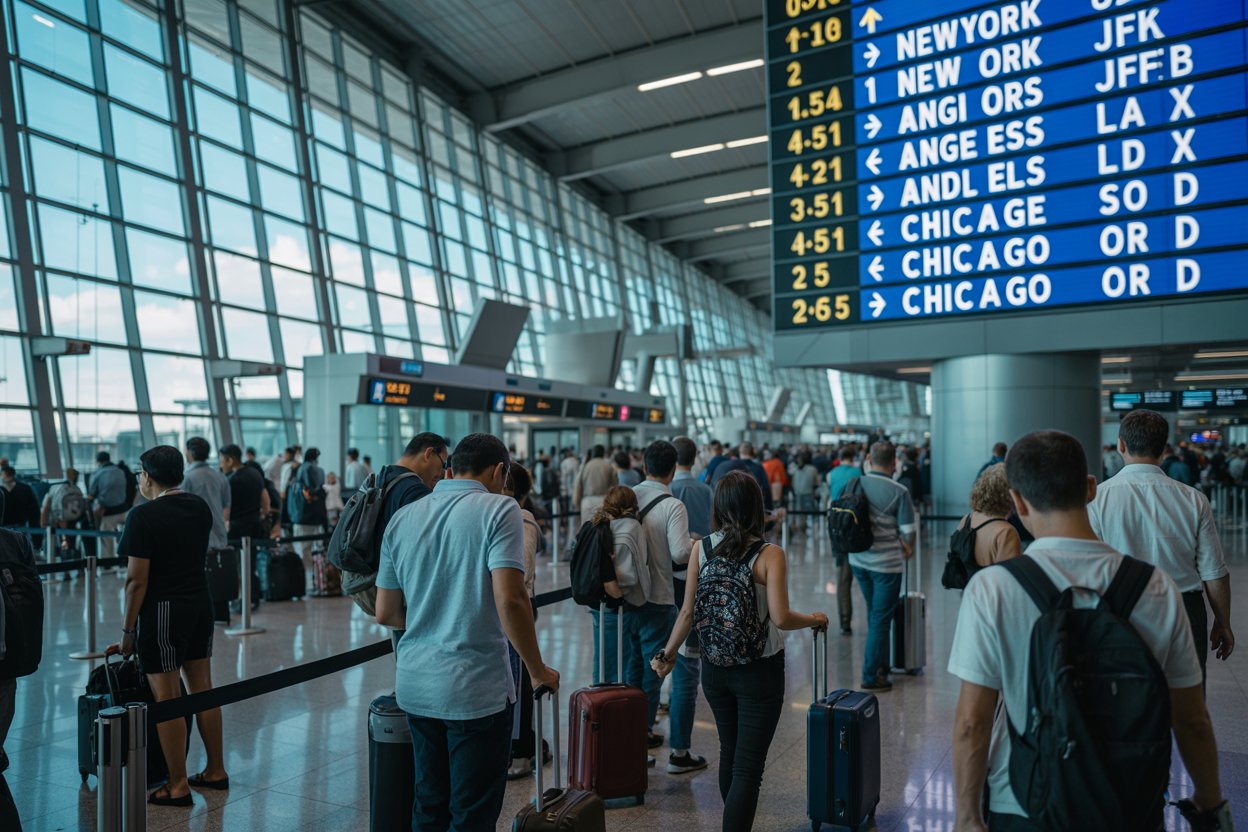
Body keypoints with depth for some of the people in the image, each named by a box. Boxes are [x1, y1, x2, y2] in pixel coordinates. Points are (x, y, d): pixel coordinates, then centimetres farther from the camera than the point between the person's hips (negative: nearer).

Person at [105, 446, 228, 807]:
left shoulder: (143, 516, -15)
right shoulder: (201, 507, 6)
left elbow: (137, 580, -15)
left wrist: (127, 632, -8)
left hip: (163, 611, -7)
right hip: (201, 603, 7)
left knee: (167, 699, 2)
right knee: (203, 689, 15)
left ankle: (178, 787, 11)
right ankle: (216, 771, 24)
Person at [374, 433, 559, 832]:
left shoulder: (402, 517, 7)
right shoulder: (498, 510, -11)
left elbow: (386, 613, 9)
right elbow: (510, 601, -21)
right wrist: (538, 671, -9)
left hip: (415, 686, 6)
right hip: (476, 687, -6)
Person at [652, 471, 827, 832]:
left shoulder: (700, 549, -6)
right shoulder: (769, 554, -17)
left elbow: (688, 612, -3)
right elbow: (780, 618, -24)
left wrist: (668, 653, 10)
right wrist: (814, 620, -4)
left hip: (715, 668, 5)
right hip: (759, 671, -5)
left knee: (729, 753, 23)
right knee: (748, 768, 3)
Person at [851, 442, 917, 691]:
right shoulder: (899, 492, -16)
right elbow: (908, 532, -13)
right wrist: (907, 549, 7)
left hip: (858, 559, 5)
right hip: (886, 563, -5)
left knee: (874, 615, 21)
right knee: (881, 619, 6)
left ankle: (880, 667, 34)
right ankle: (871, 676, 12)